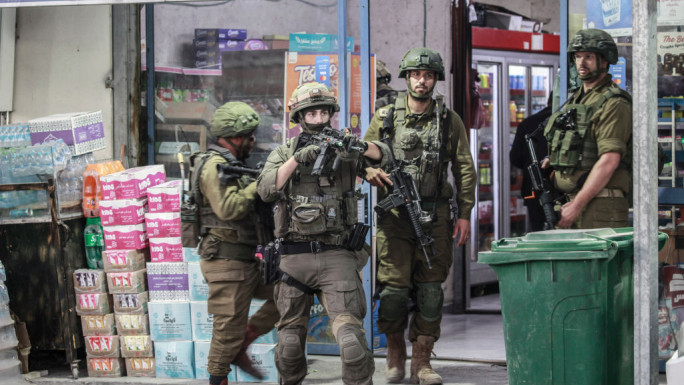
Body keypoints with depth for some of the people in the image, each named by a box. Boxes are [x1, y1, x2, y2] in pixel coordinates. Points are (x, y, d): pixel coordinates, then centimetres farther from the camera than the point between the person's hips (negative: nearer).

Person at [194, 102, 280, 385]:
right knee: (229, 329, -4)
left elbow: (246, 207, 23)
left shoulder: (232, 165, 17)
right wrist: (257, 185, -15)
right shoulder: (215, 165, -14)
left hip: (245, 261, 10)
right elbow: (227, 208, -27)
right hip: (226, 262, -10)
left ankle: (240, 347, 13)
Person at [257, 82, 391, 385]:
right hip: (294, 258, 1)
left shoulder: (343, 149, 8)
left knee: (351, 335, -15)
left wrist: (361, 146, -28)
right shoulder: (283, 153, 9)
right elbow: (266, 189, -8)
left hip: (337, 257, -1)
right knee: (290, 340, 10)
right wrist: (298, 158, -20)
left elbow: (382, 155, -7)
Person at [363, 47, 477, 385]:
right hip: (394, 215, -1)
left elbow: (465, 169, 8)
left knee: (430, 290, 1)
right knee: (394, 288, -5)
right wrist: (371, 172, -13)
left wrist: (465, 214, 2)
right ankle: (395, 350, 16)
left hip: (435, 216, 1)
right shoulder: (385, 117, 6)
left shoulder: (449, 120, 8)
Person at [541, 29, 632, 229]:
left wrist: (577, 205, -19)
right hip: (571, 201, 8)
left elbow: (609, 161, -17)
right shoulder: (576, 99, 20)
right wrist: (553, 161, 8)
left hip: (600, 206, -8)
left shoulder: (614, 104, -9)